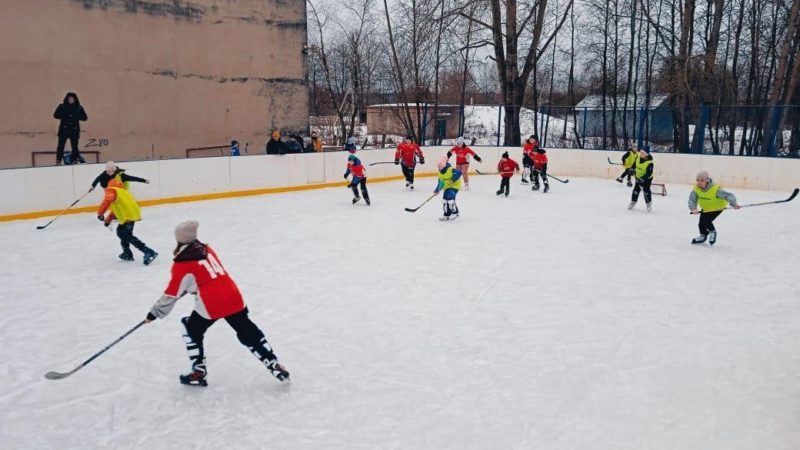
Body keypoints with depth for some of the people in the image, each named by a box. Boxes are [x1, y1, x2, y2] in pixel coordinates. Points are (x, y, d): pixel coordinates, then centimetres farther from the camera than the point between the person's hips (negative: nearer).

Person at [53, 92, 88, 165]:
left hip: (74, 130, 1)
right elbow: (55, 115, 2)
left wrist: (76, 116, -13)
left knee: (75, 146, 0)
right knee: (60, 146, -5)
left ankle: (75, 161, 6)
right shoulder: (62, 107, 6)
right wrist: (64, 116, -12)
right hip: (64, 130, -1)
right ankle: (58, 161, -2)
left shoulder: (79, 108, 7)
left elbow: (85, 118, 2)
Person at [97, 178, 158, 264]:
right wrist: (108, 219, 40)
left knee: (128, 236, -10)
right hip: (132, 213, 9)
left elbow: (107, 200, -19)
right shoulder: (122, 191, 30)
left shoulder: (111, 191, 4)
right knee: (121, 232, 25)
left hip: (129, 215, -9)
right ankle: (127, 254, 31)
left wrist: (100, 213, -13)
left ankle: (148, 252, -20)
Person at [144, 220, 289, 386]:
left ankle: (198, 372, 18)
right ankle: (274, 365, 14)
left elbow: (172, 293, 2)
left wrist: (155, 312, 14)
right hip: (233, 297, 5)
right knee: (248, 332, 15)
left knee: (192, 330, 19)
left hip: (211, 304, -5)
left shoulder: (181, 264, -3)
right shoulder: (207, 249, 15)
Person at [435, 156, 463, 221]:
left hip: (455, 186, -9)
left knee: (450, 198, -21)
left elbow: (459, 172, -30)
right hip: (447, 187, 9)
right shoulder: (440, 173, 3)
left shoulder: (451, 170, -23)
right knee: (444, 200, 4)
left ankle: (455, 213, -7)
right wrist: (437, 190, 3)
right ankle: (447, 214, 17)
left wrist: (453, 179, -34)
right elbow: (440, 182, 10)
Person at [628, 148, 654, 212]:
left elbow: (649, 173, -33)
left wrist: (642, 179, -39)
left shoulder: (649, 163, -32)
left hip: (647, 178, -5)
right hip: (638, 177, 5)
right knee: (636, 189, 6)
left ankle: (649, 204, 5)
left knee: (646, 190, -11)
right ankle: (633, 202, 21)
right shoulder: (638, 156, -14)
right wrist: (633, 169, 9)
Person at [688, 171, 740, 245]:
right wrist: (693, 208, -36)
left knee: (706, 222, -16)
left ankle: (712, 232, 16)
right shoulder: (696, 189, -21)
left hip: (717, 208, -5)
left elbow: (728, 195, -38)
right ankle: (703, 236, 36)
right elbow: (692, 200, -17)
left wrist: (734, 204, -54)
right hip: (705, 209, 5)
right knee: (701, 224, 4)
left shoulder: (716, 189, -35)